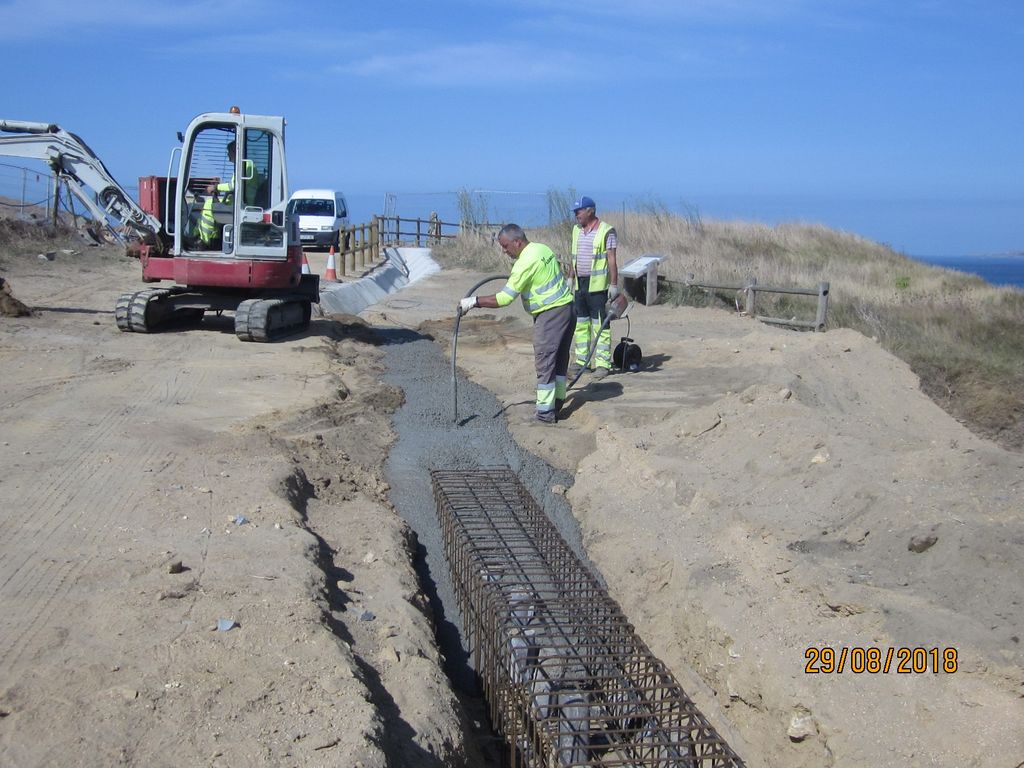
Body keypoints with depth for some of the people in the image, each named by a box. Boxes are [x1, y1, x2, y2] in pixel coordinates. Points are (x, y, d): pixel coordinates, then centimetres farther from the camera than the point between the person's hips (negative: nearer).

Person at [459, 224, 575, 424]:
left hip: (550, 313, -10)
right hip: (567, 305, 10)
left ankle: (545, 412, -2)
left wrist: (474, 301, -15)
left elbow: (504, 298, -21)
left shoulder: (525, 263, -19)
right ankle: (558, 401, 26)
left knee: (544, 361, -4)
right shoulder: (543, 248, 8)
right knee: (560, 358, 16)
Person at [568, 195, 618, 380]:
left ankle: (602, 364, 2)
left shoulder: (606, 231, -8)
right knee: (580, 323, 9)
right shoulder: (576, 229, 13)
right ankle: (580, 361, 16)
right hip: (579, 284, 7)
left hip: (597, 285, -7)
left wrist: (614, 284, -14)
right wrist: (570, 278, 16)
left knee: (600, 325, -3)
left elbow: (612, 260, -10)